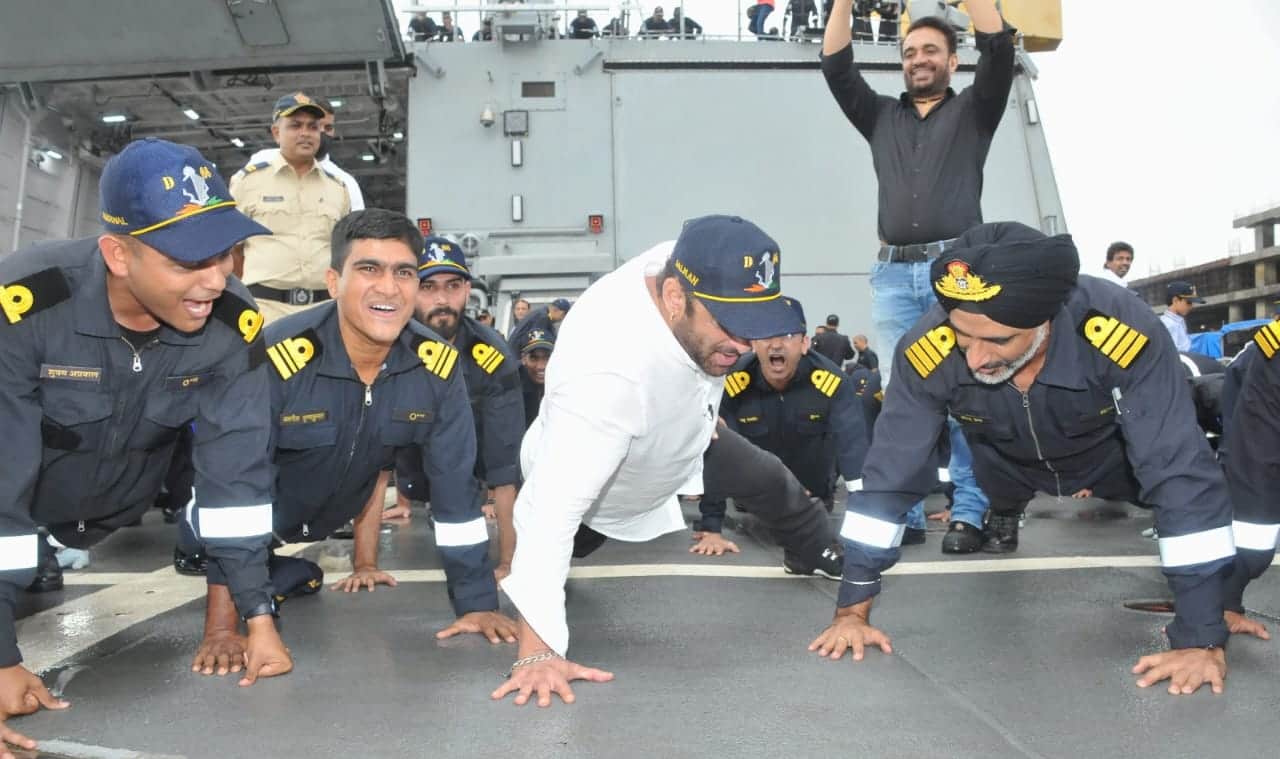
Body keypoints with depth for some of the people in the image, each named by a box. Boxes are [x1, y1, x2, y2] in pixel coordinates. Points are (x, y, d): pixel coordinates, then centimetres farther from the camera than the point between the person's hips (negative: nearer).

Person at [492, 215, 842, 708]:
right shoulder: (608, 373, -52)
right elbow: (552, 509, -52)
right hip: (590, 486, -5)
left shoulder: (692, 264, -32)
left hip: (683, 440, 6)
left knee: (771, 484, 19)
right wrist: (537, 652, -54)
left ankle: (835, 559, 48)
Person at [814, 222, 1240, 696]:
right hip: (1009, 460, 2)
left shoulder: (1125, 335, -41)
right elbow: (889, 473, -29)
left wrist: (1202, 639, -37)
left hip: (1109, 455, -1)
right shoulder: (927, 350, -37)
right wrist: (853, 608, -27)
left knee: (1173, 473, -16)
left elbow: (1182, 473, -37)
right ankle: (1003, 517, 30)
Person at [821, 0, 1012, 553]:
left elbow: (998, 48, 1)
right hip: (894, 274, 3)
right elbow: (836, 65, 14)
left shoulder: (973, 111, 16)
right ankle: (904, 512, 6)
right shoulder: (881, 117, 22)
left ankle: (970, 514, -1)